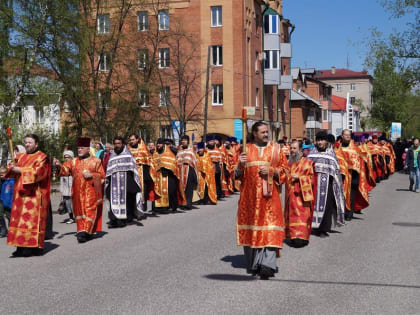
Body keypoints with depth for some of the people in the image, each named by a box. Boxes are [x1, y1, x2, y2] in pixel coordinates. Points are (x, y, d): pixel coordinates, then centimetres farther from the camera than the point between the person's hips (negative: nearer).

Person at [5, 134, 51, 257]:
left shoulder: (41, 157, -1)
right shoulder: (20, 157, 18)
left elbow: (38, 172, -14)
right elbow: (13, 172, 18)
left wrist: (21, 170, -13)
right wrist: (12, 168, -4)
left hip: (34, 194, -7)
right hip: (20, 193, 7)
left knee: (32, 218, -9)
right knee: (19, 218, 3)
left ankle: (33, 246, -7)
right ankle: (21, 246, 6)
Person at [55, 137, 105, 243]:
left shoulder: (95, 161, 4)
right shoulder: (74, 162, 13)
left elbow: (101, 175, 3)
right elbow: (65, 169, 3)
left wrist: (92, 175, -13)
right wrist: (59, 165, -17)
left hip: (90, 192, -4)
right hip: (78, 192, 4)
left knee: (89, 210, -10)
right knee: (79, 211, 5)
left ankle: (85, 232, -15)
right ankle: (85, 231, 13)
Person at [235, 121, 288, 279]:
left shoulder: (275, 149, 6)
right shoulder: (246, 149, 9)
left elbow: (284, 169, 5)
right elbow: (238, 174, 9)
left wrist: (271, 170, -12)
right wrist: (240, 164, -12)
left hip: (268, 195, -1)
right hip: (250, 195, 2)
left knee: (269, 228, -11)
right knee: (251, 225, 5)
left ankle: (267, 264, -16)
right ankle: (253, 262, 18)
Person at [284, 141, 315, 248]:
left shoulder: (307, 162, -1)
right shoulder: (289, 162, 16)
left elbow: (312, 178, -5)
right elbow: (286, 176, 26)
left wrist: (299, 177, -14)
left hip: (302, 195, -5)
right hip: (291, 194, 5)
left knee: (302, 215, -10)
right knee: (292, 215, 5)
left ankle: (301, 237, -10)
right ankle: (293, 236, 12)